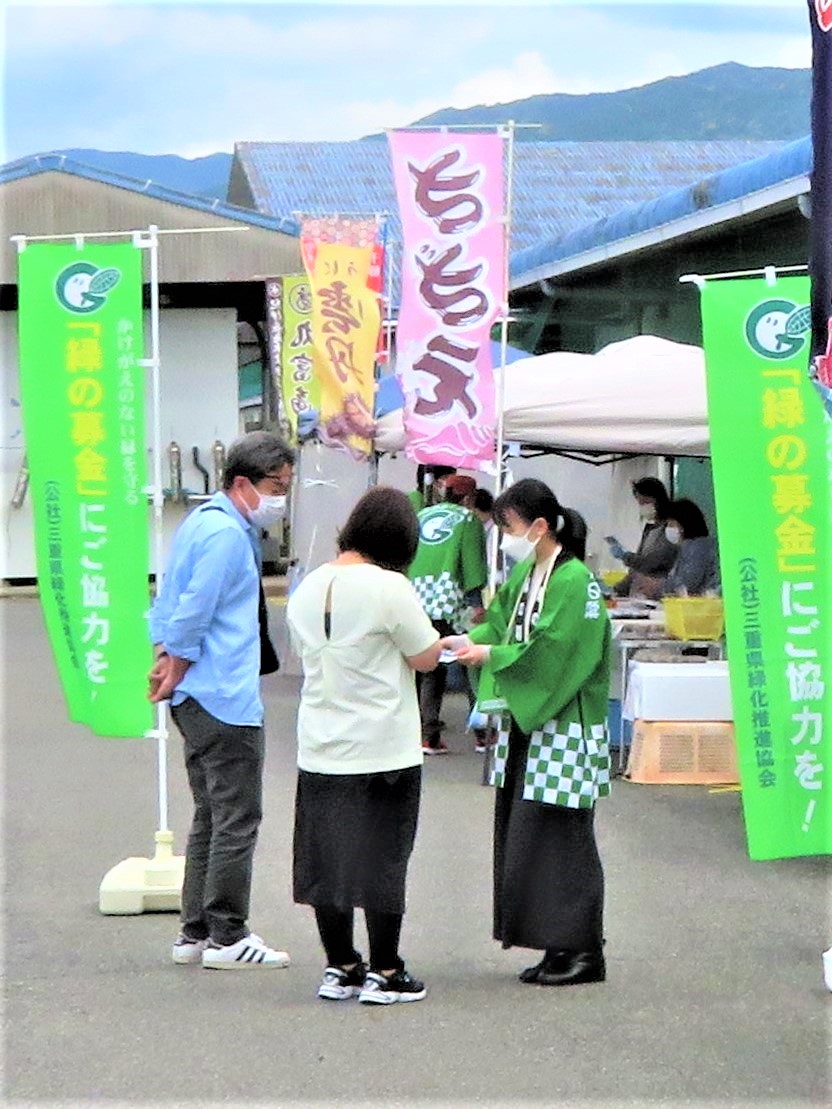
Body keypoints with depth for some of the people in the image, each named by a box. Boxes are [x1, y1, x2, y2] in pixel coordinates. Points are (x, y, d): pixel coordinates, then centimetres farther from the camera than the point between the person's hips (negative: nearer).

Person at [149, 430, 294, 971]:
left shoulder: (203, 522, 15)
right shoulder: (227, 534, -17)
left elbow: (169, 599, 18)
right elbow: (193, 612, -19)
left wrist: (168, 658, 11)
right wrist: (177, 673, -8)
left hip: (198, 699, 11)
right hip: (225, 698, -11)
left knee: (212, 817, 15)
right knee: (237, 819, -4)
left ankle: (196, 932, 19)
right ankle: (227, 936, 1)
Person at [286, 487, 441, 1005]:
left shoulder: (308, 588, 4)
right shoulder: (390, 588, -16)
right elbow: (426, 657, -9)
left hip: (320, 752, 6)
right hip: (384, 753, -6)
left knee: (327, 859, 11)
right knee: (383, 860, 3)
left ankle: (340, 968, 19)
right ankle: (384, 973, 9)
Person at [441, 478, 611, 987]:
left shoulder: (574, 581, -15)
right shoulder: (524, 574, 11)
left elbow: (551, 651, -20)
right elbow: (501, 621, 15)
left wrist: (490, 655, -14)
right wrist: (466, 640, -3)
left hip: (563, 730, -9)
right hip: (526, 725, 9)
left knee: (559, 835, -6)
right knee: (520, 830, 9)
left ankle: (583, 951, 1)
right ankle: (561, 947, 14)